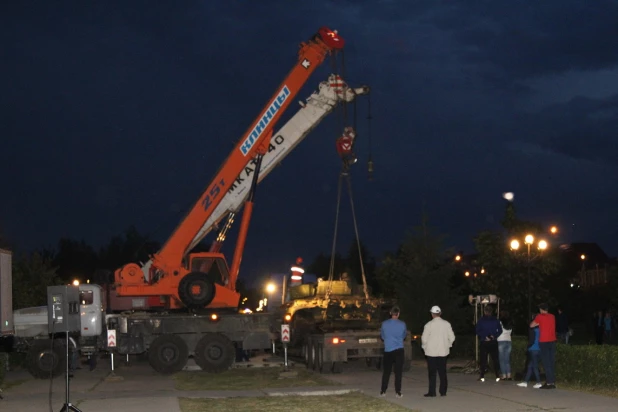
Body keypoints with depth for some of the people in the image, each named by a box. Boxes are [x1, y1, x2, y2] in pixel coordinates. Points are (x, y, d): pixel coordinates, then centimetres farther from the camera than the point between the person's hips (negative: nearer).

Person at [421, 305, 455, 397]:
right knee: (442, 372, 9)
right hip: (443, 352, 3)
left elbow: (424, 339, -8)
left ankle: (432, 392, 3)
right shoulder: (446, 324, -2)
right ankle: (443, 391, 10)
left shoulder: (429, 325, -10)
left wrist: (424, 347, 9)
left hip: (431, 352, -3)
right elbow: (452, 337, 1)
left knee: (432, 373, 3)